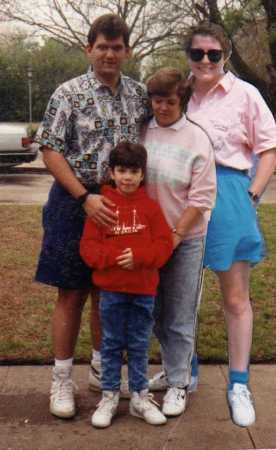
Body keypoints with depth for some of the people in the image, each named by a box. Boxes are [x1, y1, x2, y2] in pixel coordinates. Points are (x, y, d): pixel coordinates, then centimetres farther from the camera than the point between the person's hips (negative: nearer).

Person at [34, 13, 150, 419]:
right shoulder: (69, 93, -7)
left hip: (122, 206, 4)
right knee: (72, 293, 2)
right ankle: (62, 380, 13)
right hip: (77, 203, -4)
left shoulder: (140, 95, 6)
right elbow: (51, 150, -10)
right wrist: (86, 198, -19)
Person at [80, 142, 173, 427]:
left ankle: (140, 396, 24)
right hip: (110, 288, -1)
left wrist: (139, 256, -19)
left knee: (139, 345, 12)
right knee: (111, 344, 10)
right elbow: (88, 245, -5)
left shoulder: (150, 206, 0)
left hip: (144, 288, 1)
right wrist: (113, 257, -21)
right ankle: (109, 396, 22)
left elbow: (164, 243, -4)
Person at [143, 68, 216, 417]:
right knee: (154, 312, 14)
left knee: (180, 318, 5)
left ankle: (178, 384, 19)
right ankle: (174, 369, 34)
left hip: (185, 238, -4)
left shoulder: (197, 138, -9)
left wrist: (174, 237, -13)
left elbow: (201, 198, -11)